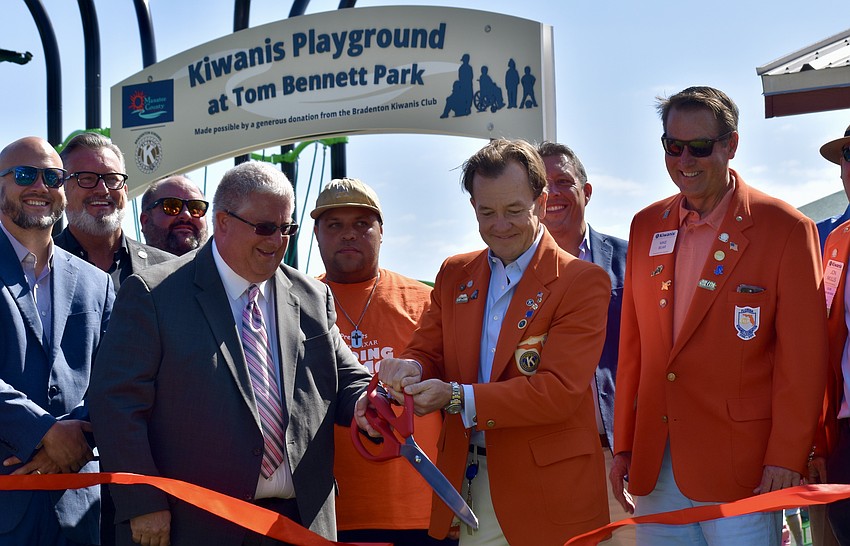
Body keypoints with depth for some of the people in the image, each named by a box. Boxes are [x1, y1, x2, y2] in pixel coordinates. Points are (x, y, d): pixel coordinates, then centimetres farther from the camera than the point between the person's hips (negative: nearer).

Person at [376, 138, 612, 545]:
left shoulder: (583, 282, -8)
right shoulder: (454, 274, 11)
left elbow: (560, 390, -17)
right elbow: (427, 351, 11)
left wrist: (457, 397, -25)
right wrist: (410, 369, -15)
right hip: (466, 483, 4)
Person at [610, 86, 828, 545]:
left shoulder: (785, 229, -6)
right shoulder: (646, 227, 9)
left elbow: (802, 359, -8)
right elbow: (632, 347, 11)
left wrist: (786, 459, -11)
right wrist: (624, 446, 10)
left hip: (741, 471, -4)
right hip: (654, 467, 5)